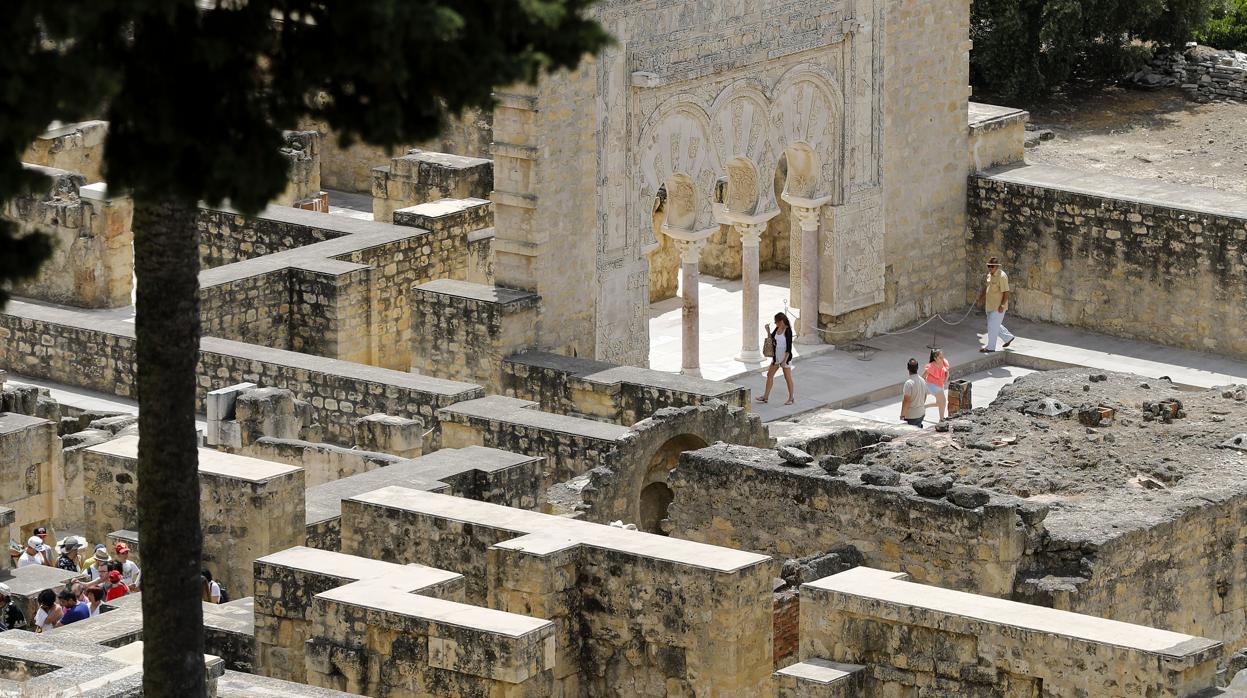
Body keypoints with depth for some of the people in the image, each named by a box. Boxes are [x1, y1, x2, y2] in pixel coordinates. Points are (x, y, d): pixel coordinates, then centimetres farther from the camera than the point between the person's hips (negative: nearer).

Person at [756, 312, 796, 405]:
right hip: (776, 357, 8)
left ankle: (791, 398, 13)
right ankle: (765, 397, 16)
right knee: (769, 375, 9)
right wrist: (768, 330, -2)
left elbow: (789, 347, -18)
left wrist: (784, 361, -20)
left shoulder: (788, 331, -18)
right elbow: (771, 339, 15)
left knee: (788, 377, 3)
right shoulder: (777, 329, 3)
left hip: (785, 357, -8)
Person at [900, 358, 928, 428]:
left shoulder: (909, 383, -22)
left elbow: (906, 401, -21)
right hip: (921, 414, 8)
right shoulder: (923, 381, 3)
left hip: (911, 416, -8)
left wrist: (902, 415, -13)